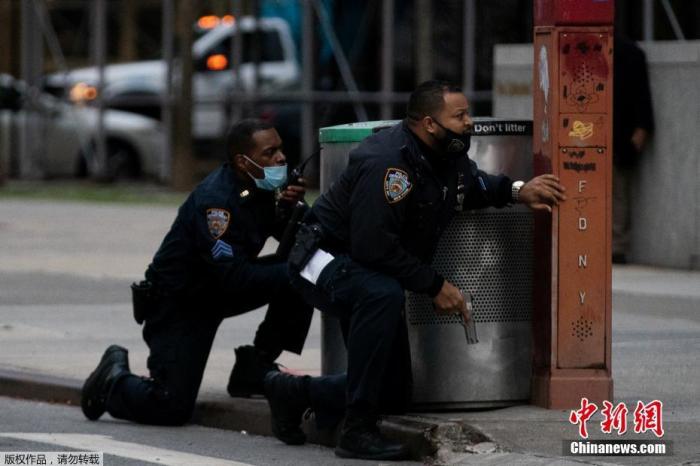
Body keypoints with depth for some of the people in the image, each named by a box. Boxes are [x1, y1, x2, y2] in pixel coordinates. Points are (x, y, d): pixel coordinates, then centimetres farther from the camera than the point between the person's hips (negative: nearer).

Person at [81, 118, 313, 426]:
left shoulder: (260, 188, -3)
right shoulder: (215, 200, -28)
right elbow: (233, 278, -33)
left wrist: (290, 207, -17)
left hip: (219, 292, 8)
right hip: (178, 301, -8)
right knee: (171, 409, -17)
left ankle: (254, 367, -1)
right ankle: (114, 380, 14)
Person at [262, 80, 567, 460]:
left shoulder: (448, 157, -1)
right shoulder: (387, 161, -29)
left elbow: (473, 184, 23)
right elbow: (373, 247, -33)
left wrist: (518, 191, 3)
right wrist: (434, 285, -26)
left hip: (373, 276, 9)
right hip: (327, 263, -9)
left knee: (395, 396, 6)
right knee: (383, 295, -43)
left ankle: (294, 393, 28)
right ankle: (357, 432, -36)